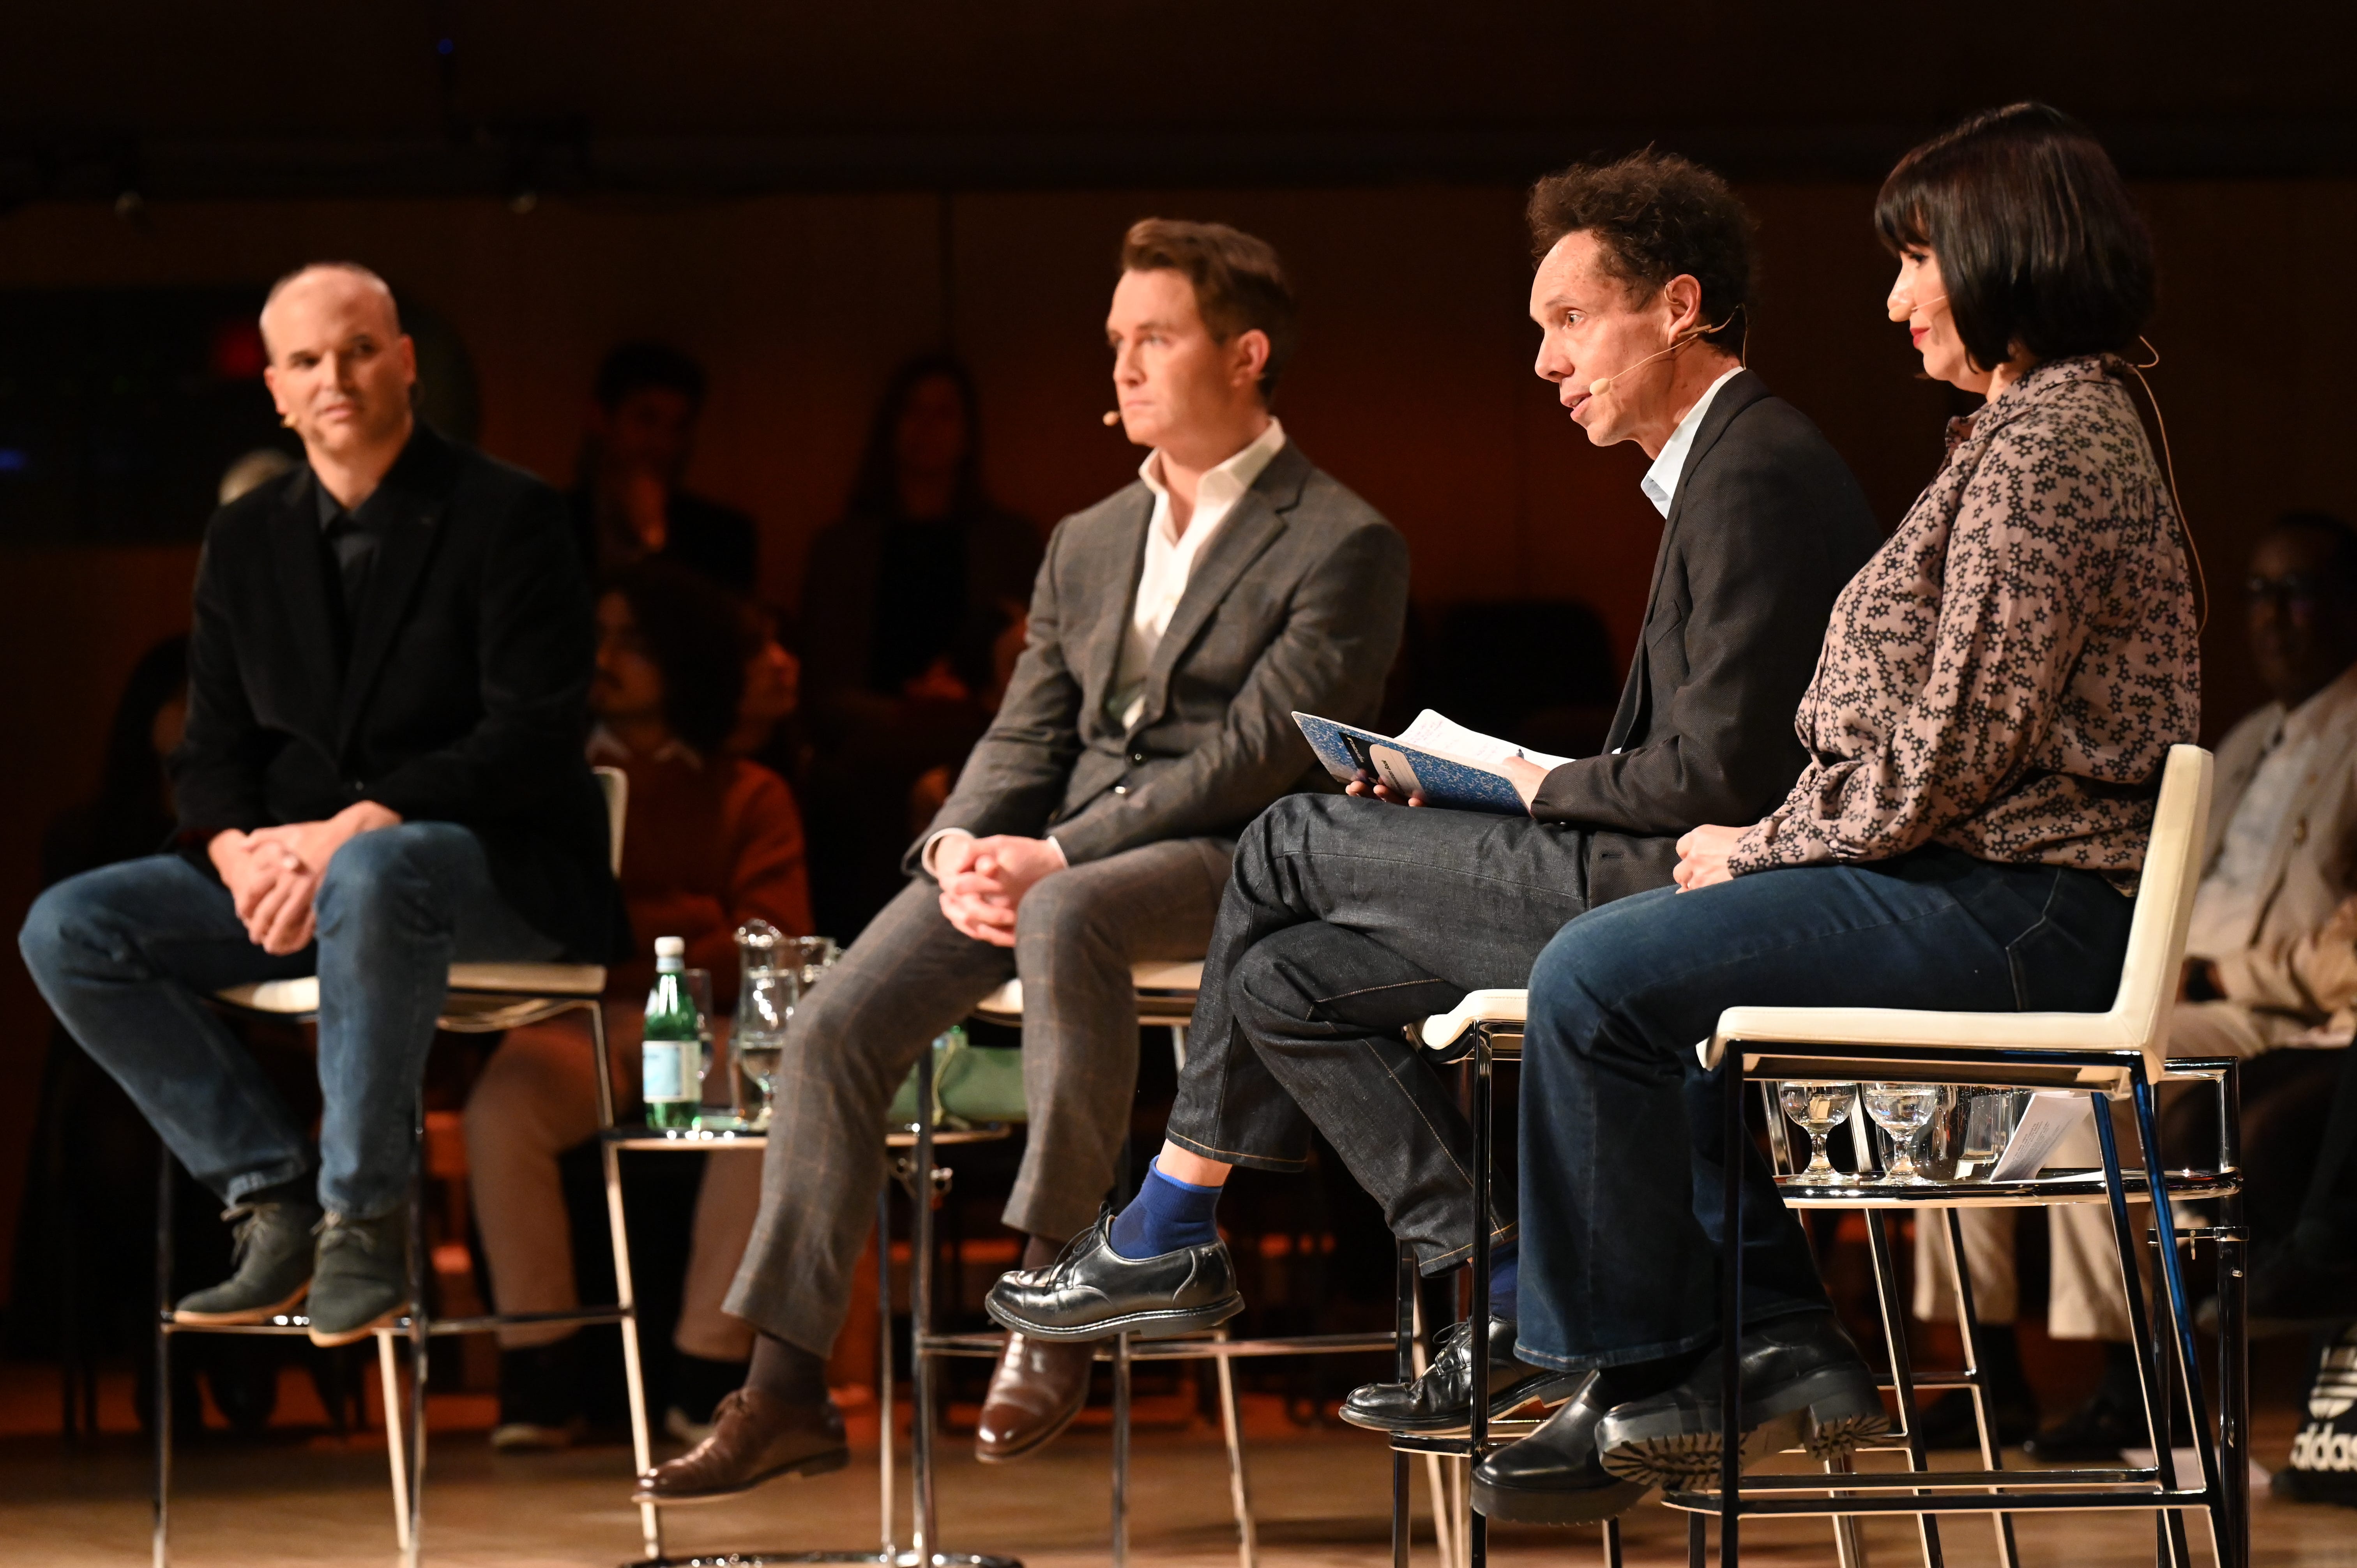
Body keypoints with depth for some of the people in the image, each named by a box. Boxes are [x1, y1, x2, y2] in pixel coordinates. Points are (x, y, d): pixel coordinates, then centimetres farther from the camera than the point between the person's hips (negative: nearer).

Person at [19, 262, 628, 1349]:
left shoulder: (509, 518, -6)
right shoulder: (248, 542, 12)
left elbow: (535, 740, -15)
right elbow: (213, 750, 10)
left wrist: (353, 830, -25)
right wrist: (242, 852, -15)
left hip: (497, 868, -6)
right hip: (292, 863, 6)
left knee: (371, 877, -42)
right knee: (67, 931, -14)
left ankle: (365, 1219, -29)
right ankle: (275, 1198, -11)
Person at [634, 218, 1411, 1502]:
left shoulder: (1342, 547, -1)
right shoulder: (1087, 543, 22)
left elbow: (1258, 754, -12)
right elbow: (1025, 736, 17)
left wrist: (1056, 857, -19)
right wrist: (961, 847, -7)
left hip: (1224, 862, -7)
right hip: (1051, 847, 7)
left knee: (1068, 915, -41)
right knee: (836, 1023, -17)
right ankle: (786, 1392, -15)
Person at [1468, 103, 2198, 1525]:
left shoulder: (2043, 448, -16)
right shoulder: (2070, 425, 18)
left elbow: (1954, 749, -22)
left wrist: (1768, 852, -8)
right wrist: (1773, 848, 10)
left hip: (2019, 915, -12)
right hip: (2003, 894, 12)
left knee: (1599, 981, -16)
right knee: (1654, 966, 23)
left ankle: (1645, 1389, -8)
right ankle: (1784, 1340, 15)